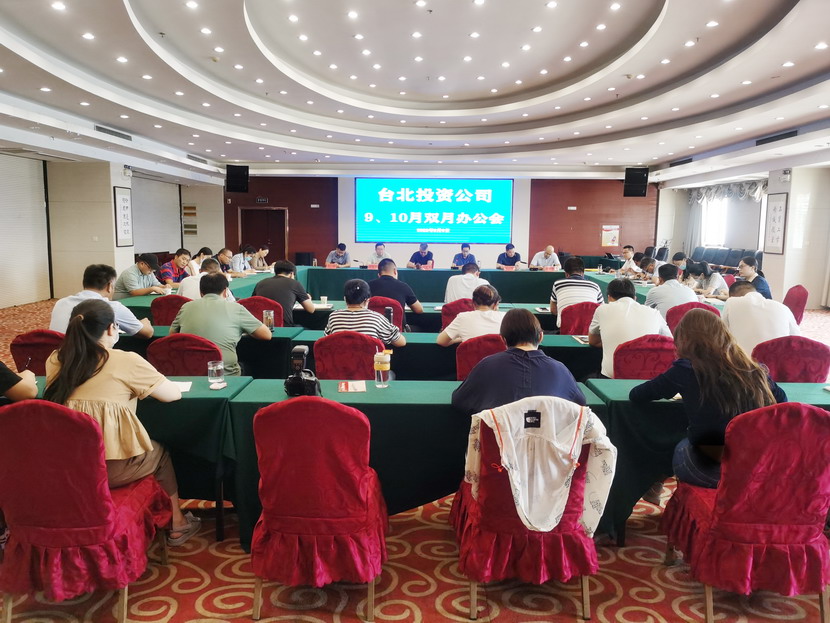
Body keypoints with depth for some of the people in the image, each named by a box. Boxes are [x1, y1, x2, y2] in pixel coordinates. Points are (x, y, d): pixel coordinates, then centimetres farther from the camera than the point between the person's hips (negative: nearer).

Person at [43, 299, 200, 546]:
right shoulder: (126, 361, -11)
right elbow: (174, 394, -1)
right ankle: (177, 523, 37)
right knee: (160, 453, 26)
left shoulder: (55, 360, 4)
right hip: (111, 468, -5)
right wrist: (155, 381, 18)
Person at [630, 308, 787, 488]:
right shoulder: (752, 367, 4)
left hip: (710, 471, -4)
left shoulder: (687, 369, -6)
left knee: (681, 449, 27)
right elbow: (781, 399, 20)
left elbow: (636, 395, 3)